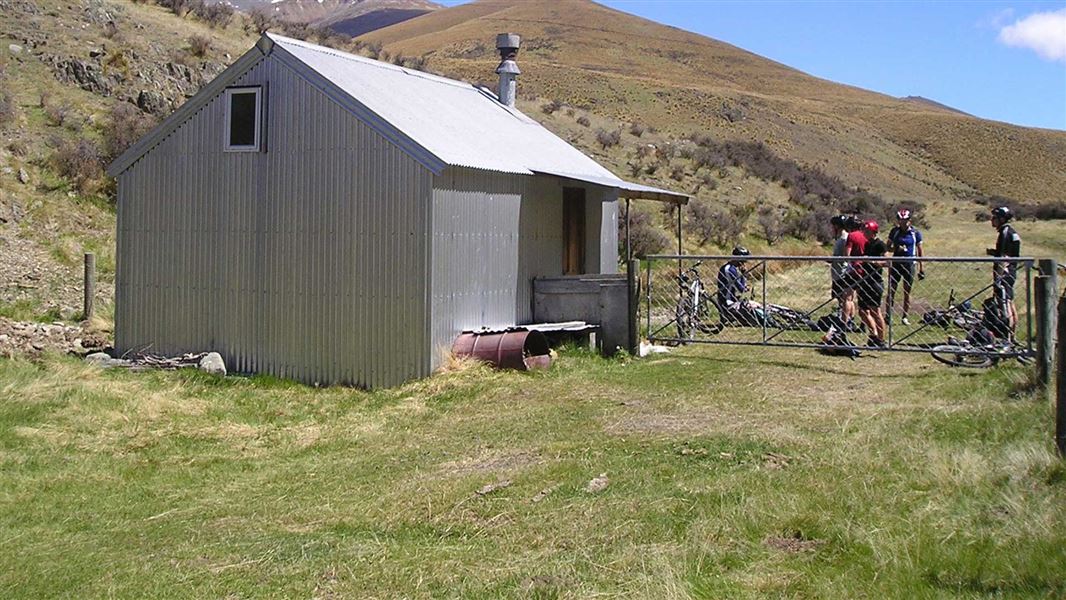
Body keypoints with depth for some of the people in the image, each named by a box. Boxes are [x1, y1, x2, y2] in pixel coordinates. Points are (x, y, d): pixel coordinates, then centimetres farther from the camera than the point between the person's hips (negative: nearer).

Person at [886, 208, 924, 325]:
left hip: (909, 264, 0)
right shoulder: (895, 231, 2)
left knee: (907, 292, 6)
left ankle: (904, 317, 16)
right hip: (896, 264, 1)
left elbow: (919, 250, 5)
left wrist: (921, 267, 3)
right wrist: (896, 248, -13)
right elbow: (887, 247, 8)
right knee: (891, 291, -1)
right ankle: (888, 316, 6)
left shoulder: (915, 233, -1)